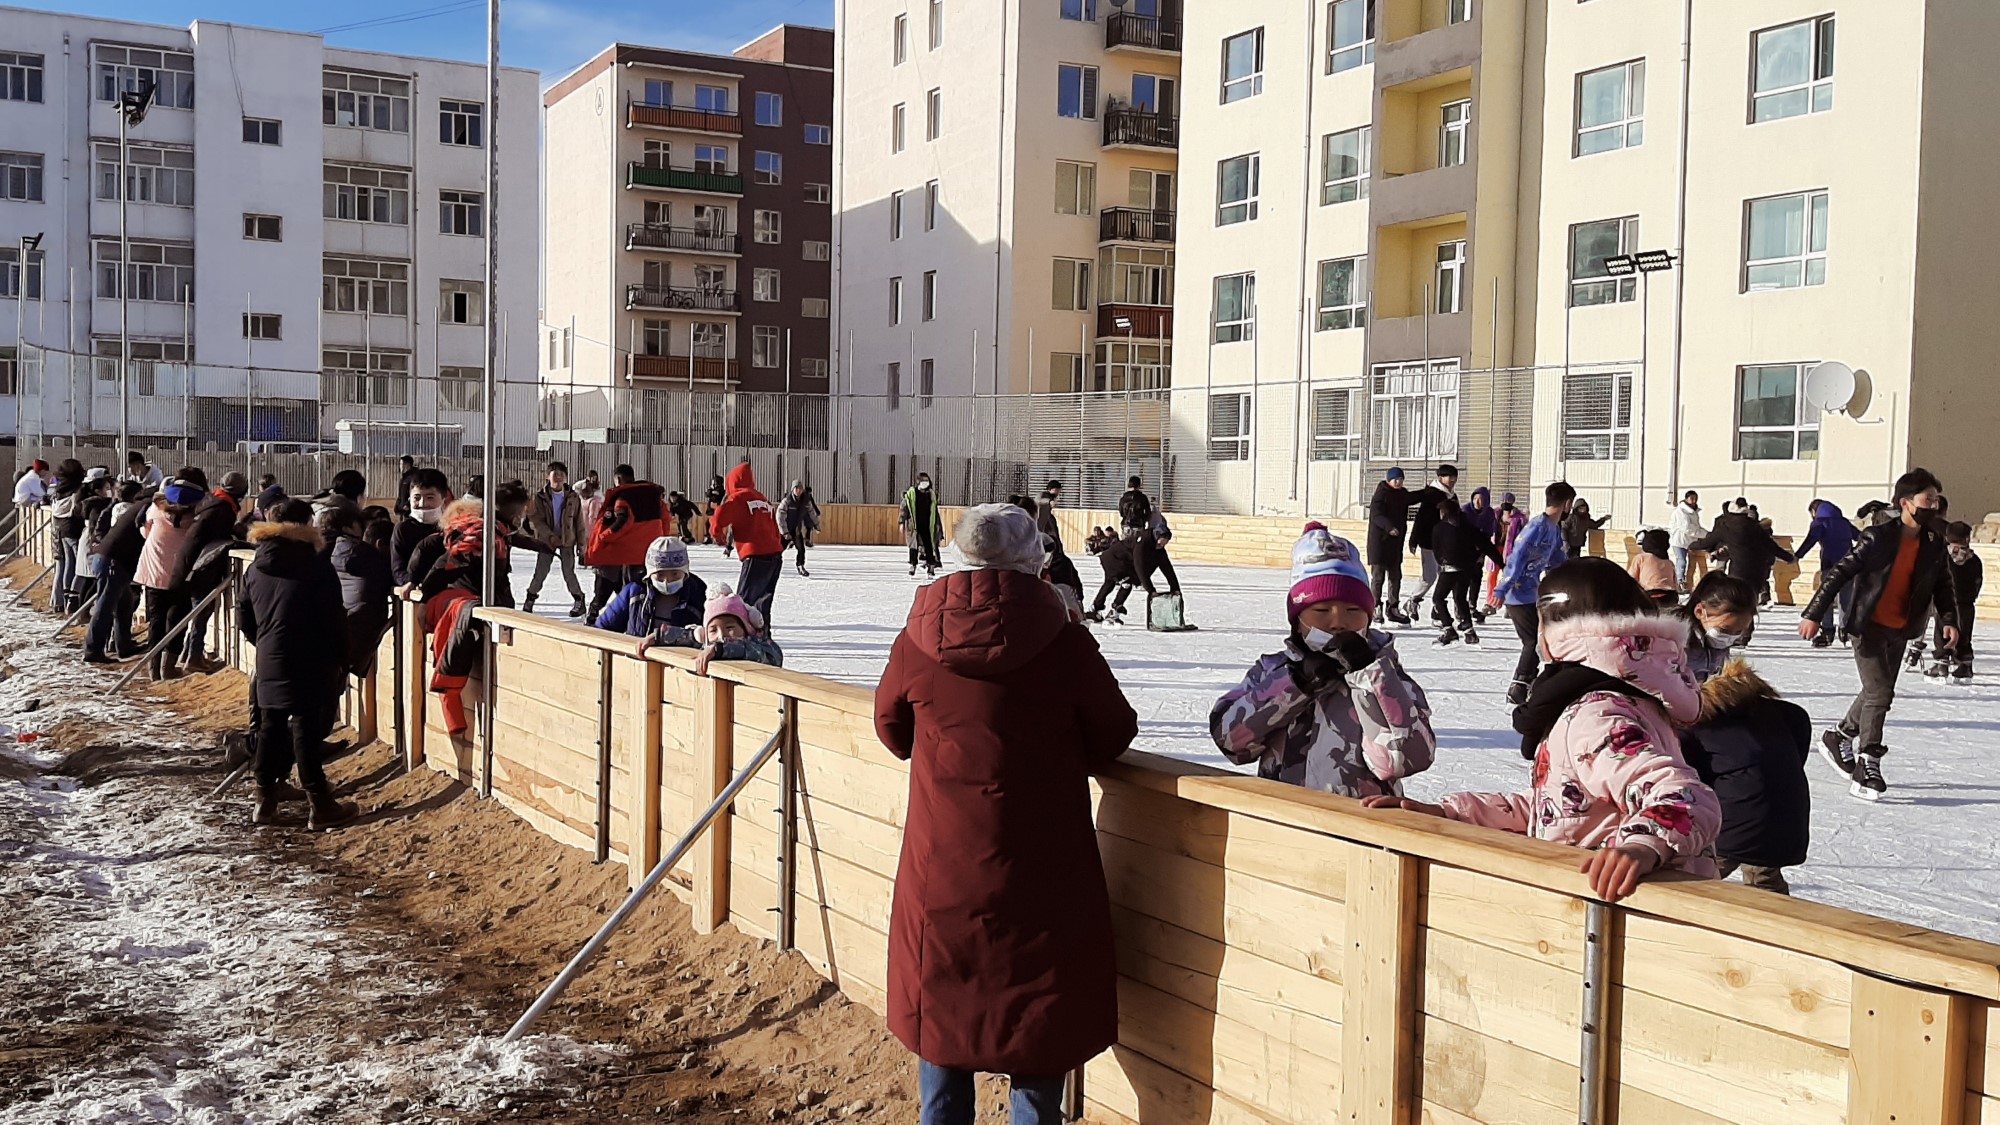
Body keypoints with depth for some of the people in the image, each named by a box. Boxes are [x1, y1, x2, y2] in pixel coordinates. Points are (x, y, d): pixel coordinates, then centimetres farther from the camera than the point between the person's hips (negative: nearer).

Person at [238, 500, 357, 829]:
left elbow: (244, 618, 13)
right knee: (307, 730, -4)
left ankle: (265, 801, 18)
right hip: (309, 665, -5)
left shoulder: (255, 568, 10)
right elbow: (333, 620, -10)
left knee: (270, 728, 13)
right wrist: (341, 659, 0)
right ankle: (318, 805, 1)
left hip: (269, 664, 6)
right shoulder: (317, 566, -9)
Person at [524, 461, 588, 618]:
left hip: (567, 541, 0)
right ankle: (530, 599, 14)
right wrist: (551, 536, -18)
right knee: (540, 572, -2)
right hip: (546, 539, 0)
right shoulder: (540, 496, -6)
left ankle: (579, 601, 10)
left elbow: (579, 522, 2)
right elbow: (536, 519, -9)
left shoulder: (573, 498, -4)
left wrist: (581, 544, 2)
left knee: (569, 573, -4)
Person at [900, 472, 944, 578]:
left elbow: (935, 510, 18)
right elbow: (904, 508, -2)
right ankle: (912, 568, 6)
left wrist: (937, 523, 17)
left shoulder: (931, 494, 11)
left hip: (927, 525, 3)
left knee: (929, 546, 1)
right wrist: (902, 522, -7)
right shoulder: (911, 493, -2)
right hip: (914, 525, -3)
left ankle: (930, 569, 6)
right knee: (914, 546, -2)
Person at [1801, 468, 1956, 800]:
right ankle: (1867, 765, -4)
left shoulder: (1934, 544, 1)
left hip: (1900, 631, 6)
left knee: (1877, 692, 15)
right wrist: (1814, 614, -15)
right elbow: (1841, 574, -13)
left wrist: (1948, 619, -5)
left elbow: (1943, 584, 11)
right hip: (1869, 626, -6)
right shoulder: (1878, 538, -16)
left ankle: (1840, 737, 37)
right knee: (1880, 692, -11)